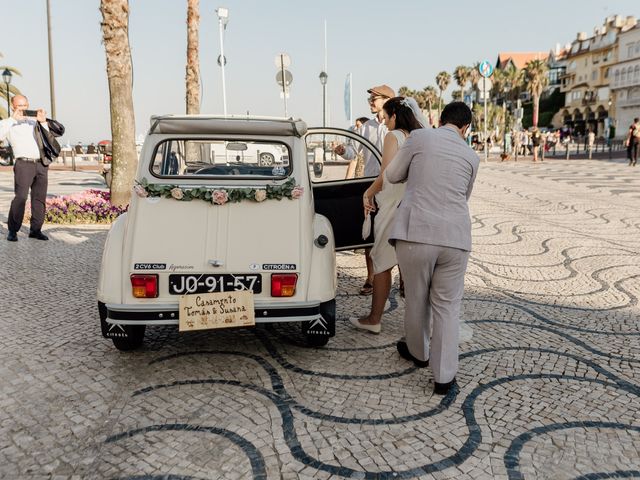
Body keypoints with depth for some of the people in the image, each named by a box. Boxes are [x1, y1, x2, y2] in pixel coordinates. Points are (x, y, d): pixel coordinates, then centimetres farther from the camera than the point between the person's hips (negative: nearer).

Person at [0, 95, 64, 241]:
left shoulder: (34, 121, 20)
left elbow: (56, 133, 13)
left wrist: (43, 122, -3)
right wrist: (13, 118, -11)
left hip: (41, 164, 4)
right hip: (24, 163, -4)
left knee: (39, 198, 4)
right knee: (20, 197, -12)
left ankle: (36, 230, 11)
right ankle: (12, 231, -4)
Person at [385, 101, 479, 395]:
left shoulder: (419, 137, 4)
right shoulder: (471, 156, 12)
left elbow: (392, 176, 12)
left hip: (416, 233, -1)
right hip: (455, 238, 2)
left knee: (416, 298, 18)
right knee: (447, 306, 12)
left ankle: (418, 352, 40)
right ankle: (444, 377, 16)